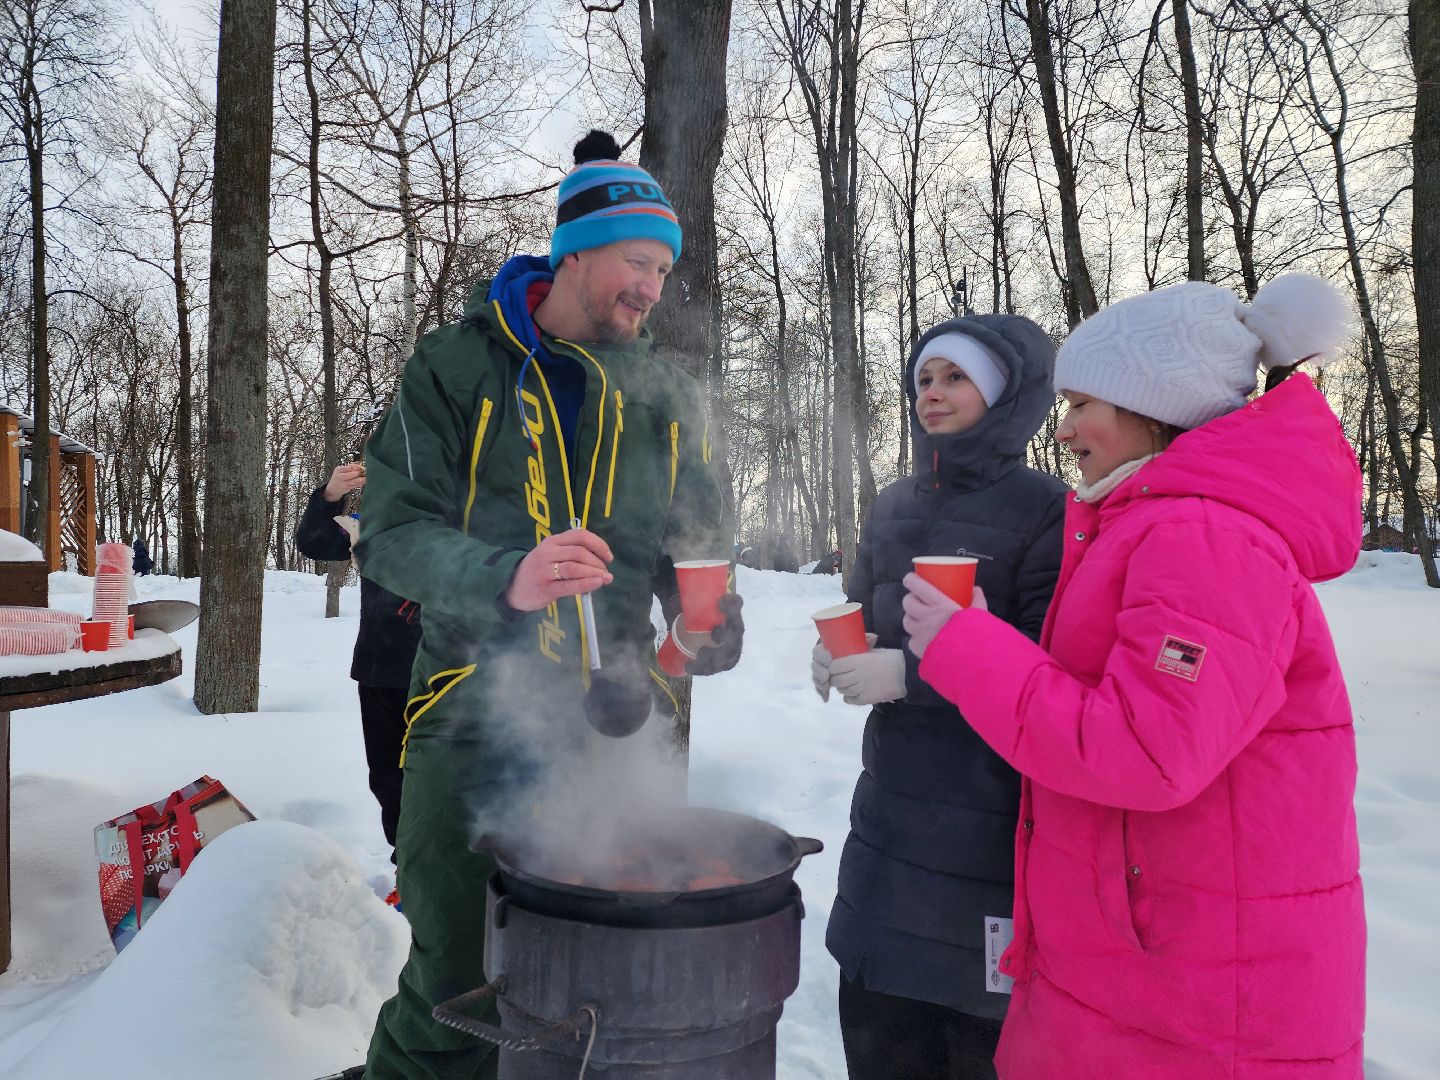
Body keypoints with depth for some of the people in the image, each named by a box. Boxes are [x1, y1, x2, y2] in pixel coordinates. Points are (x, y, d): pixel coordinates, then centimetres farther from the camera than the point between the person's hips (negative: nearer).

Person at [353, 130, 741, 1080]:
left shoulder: (668, 396, 10)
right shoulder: (460, 366, -1)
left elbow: (702, 540, 16)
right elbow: (393, 530, -9)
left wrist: (710, 613, -6)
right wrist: (506, 578, -28)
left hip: (619, 717, 4)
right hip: (477, 709, -3)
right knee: (453, 988, 4)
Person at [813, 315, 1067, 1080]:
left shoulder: (1047, 513, -10)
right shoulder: (896, 508, 10)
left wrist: (911, 673, -22)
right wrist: (837, 655, -2)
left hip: (992, 831, -6)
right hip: (891, 813, 6)